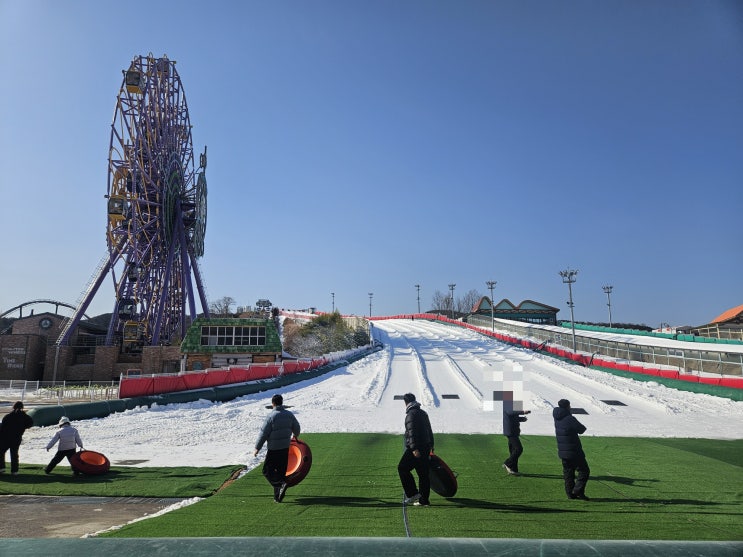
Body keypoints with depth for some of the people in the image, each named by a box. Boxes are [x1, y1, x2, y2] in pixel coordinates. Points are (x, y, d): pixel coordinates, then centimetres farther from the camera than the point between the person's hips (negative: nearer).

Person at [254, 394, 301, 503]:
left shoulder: (271, 416, -15)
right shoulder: (289, 414, 1)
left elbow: (263, 433, -12)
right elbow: (296, 428, 13)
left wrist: (257, 448, -3)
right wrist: (295, 436, 35)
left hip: (273, 449, -6)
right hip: (286, 447, 6)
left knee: (267, 471, 6)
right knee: (281, 471, 14)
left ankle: (281, 484, -15)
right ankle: (278, 496, 17)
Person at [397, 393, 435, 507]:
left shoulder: (411, 414, -10)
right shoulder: (423, 413, 18)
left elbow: (412, 432, -20)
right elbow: (430, 431, 23)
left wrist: (414, 448, -25)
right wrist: (431, 446, 27)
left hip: (415, 449, -9)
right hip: (426, 448, 9)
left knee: (402, 468, 1)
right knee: (424, 474, 10)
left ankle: (413, 494, -3)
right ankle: (424, 500, 12)